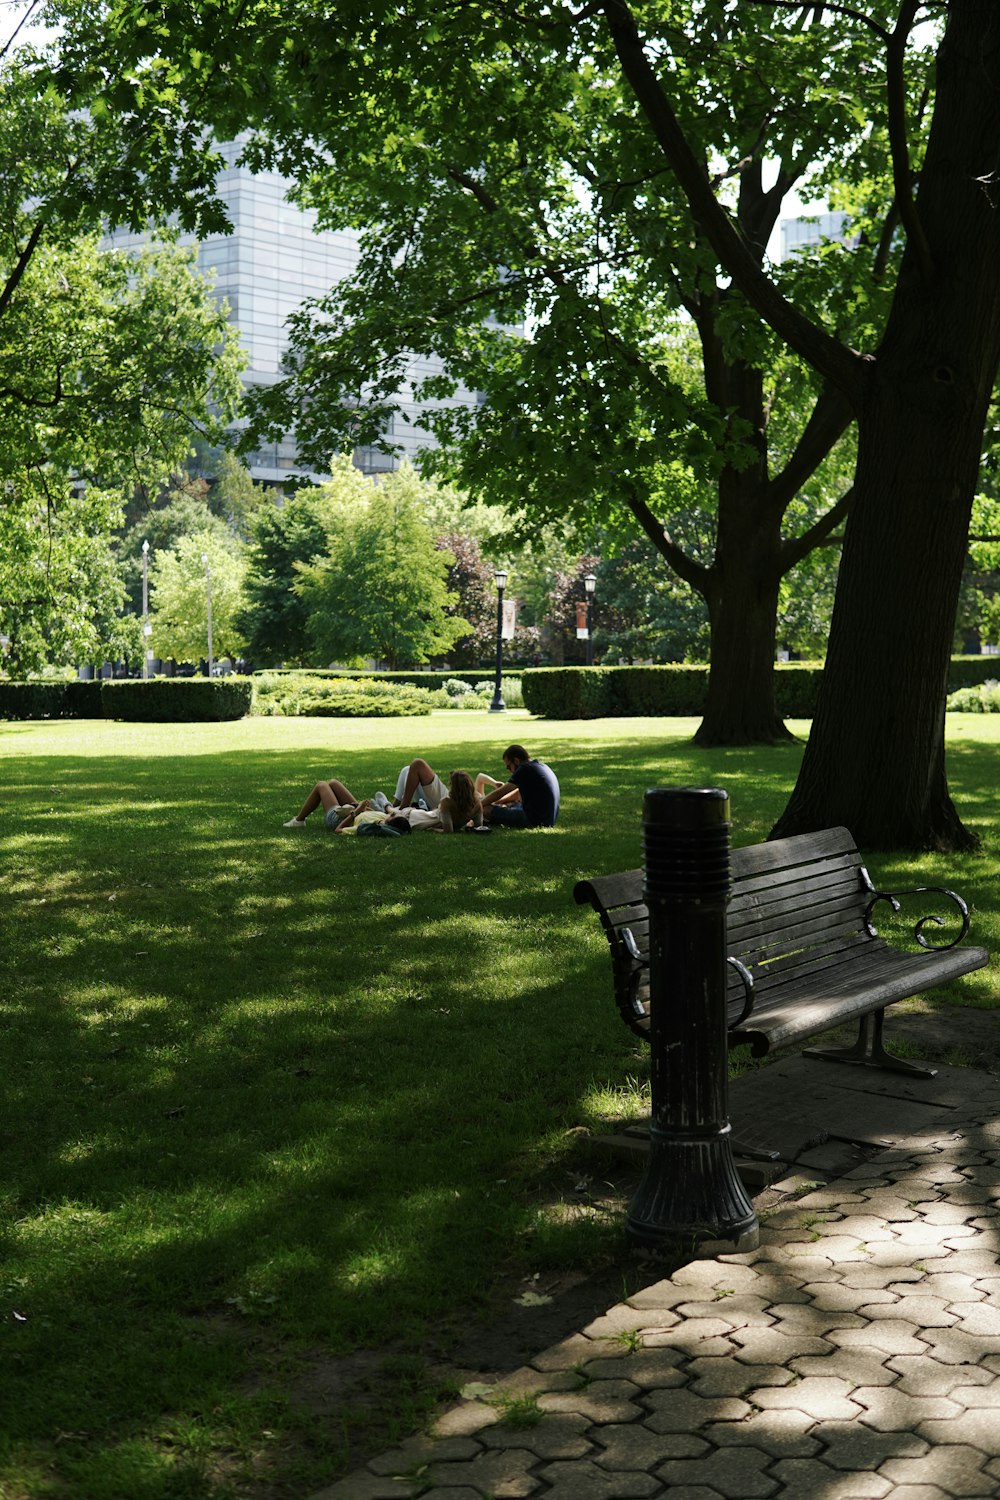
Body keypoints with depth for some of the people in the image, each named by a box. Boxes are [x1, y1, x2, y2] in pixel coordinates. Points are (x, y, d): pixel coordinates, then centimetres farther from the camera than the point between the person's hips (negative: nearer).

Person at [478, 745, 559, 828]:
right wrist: (495, 802, 26)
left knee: (485, 809, -11)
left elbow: (499, 793, -6)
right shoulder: (541, 766, 16)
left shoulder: (525, 769, -12)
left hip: (534, 820, -10)